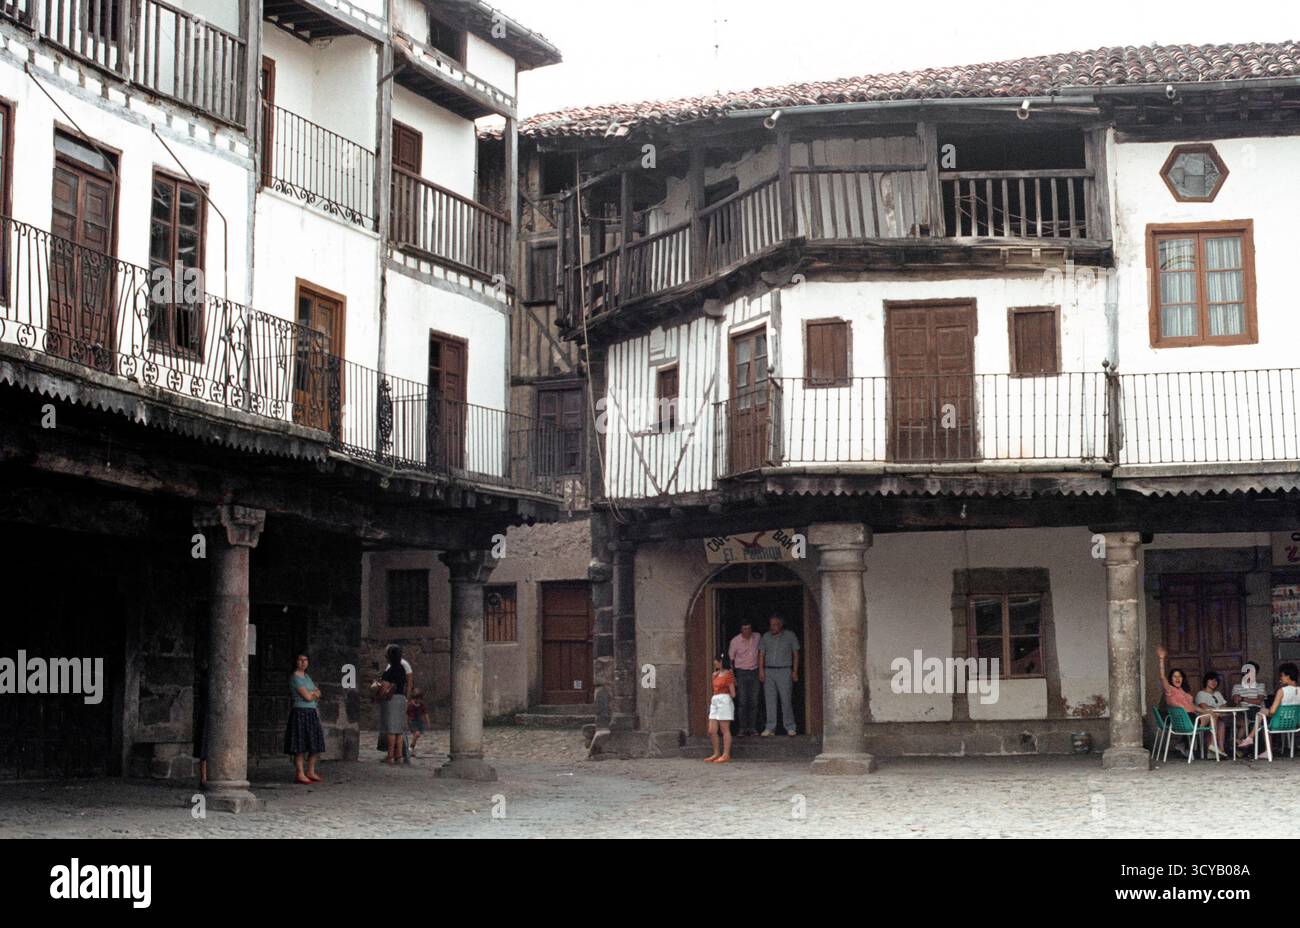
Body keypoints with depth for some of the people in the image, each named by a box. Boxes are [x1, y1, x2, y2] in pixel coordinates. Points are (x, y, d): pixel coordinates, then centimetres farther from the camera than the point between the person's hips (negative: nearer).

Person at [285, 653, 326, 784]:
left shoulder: (307, 676, 17)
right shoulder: (295, 678, -9)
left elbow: (318, 694, 16)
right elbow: (307, 697, -14)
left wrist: (312, 693, -4)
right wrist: (315, 693, 5)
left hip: (312, 713, 8)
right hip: (301, 712, -8)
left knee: (315, 745, 8)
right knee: (300, 745, -8)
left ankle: (311, 772, 16)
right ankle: (299, 774, -5)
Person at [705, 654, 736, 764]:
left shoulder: (728, 675, -8)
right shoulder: (716, 675, 16)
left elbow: (733, 694, -7)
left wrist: (723, 696, 5)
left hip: (725, 702, -8)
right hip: (714, 702, 8)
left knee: (725, 730, -4)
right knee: (712, 731, 5)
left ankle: (726, 755, -1)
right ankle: (716, 754, 14)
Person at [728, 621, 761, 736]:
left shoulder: (757, 638, 1)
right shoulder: (735, 641, -7)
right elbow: (731, 658, 1)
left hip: (754, 672, 3)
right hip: (741, 672, -3)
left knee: (754, 702, 2)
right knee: (743, 702, -6)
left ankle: (752, 727, 8)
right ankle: (743, 728, -1)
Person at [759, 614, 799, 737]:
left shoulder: (790, 636, 4)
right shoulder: (765, 637, 9)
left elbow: (796, 654, 7)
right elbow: (761, 654, 9)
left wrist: (795, 671, -1)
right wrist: (761, 670, -2)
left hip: (784, 671, -2)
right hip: (768, 671, 2)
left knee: (786, 700, -4)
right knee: (770, 700, -1)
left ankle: (790, 727, 4)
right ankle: (770, 728, 1)